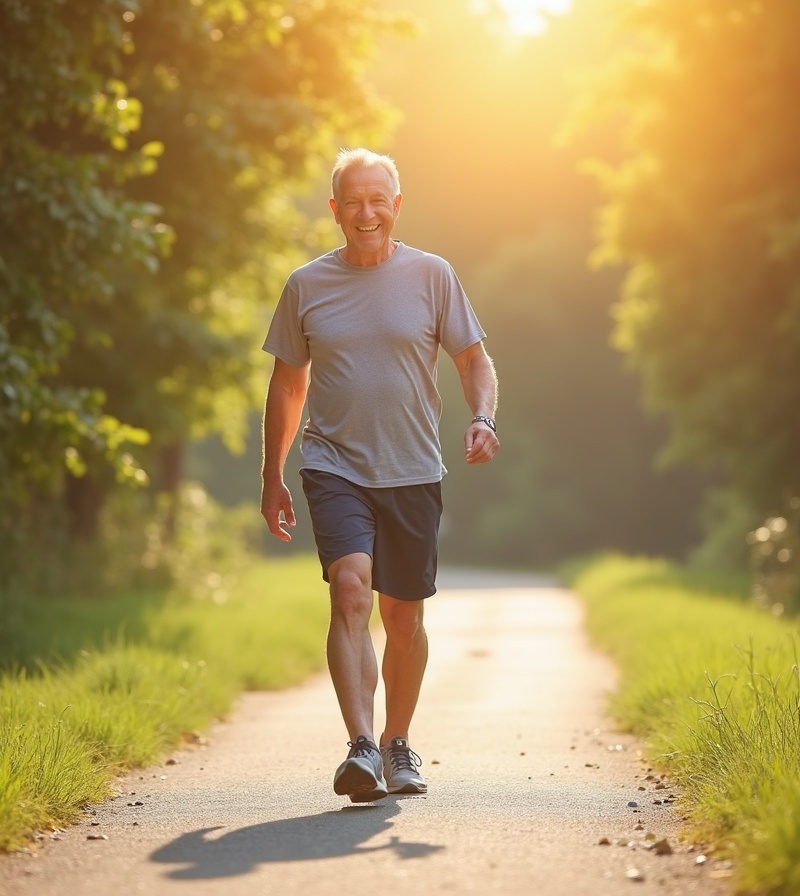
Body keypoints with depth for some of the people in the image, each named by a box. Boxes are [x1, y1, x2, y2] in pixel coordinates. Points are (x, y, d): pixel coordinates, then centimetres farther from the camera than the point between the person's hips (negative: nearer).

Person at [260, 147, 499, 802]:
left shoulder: (431, 275, 3)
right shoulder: (307, 286, 5)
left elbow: (474, 360, 7)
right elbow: (288, 384, 14)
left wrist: (483, 418, -13)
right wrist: (272, 477, 14)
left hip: (412, 471, 1)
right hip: (334, 466, -1)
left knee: (403, 615, 9)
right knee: (350, 589, -21)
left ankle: (398, 743, 28)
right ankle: (361, 747, -27)